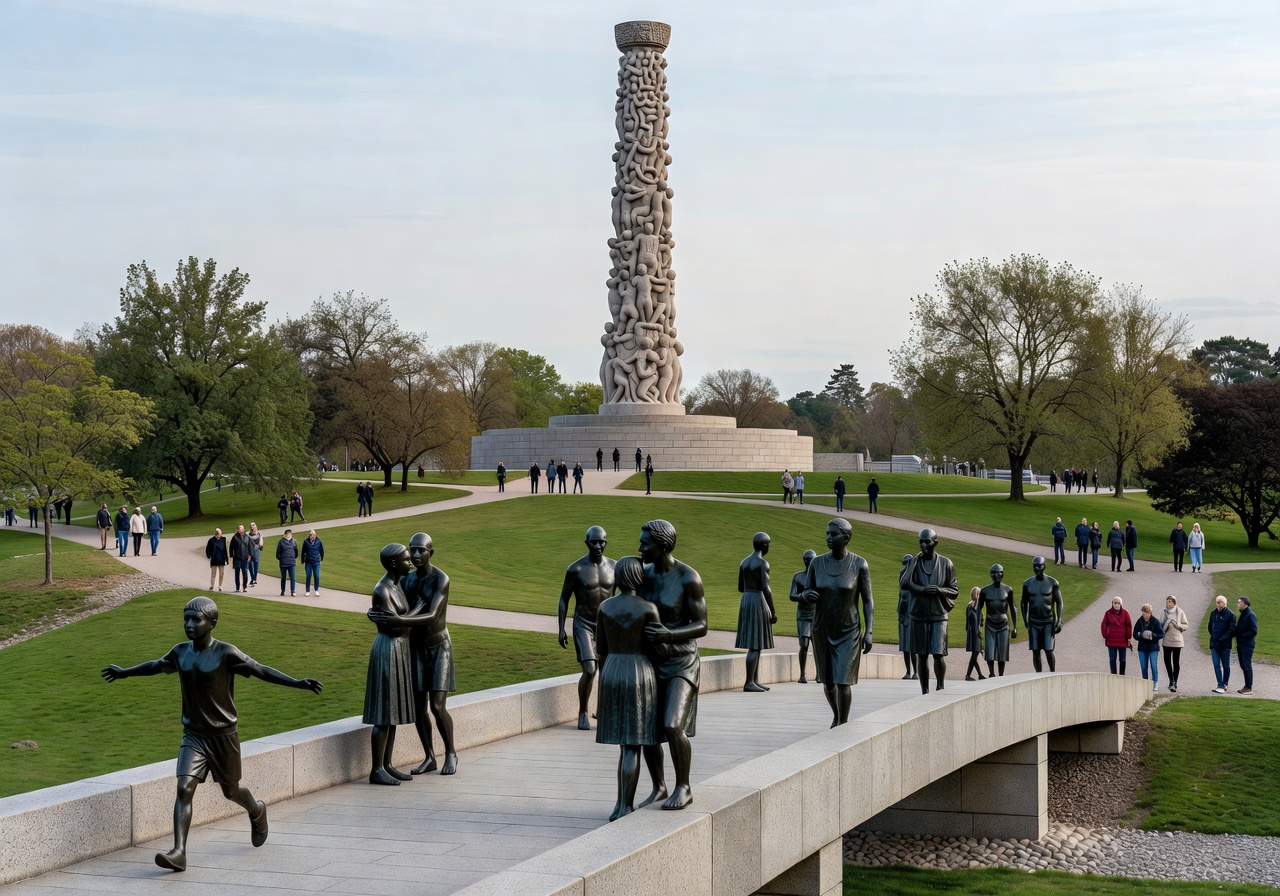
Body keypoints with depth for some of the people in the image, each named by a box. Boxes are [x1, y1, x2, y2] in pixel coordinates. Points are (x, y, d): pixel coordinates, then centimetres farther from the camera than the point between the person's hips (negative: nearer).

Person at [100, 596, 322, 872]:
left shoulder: (226, 654, -15)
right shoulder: (180, 653, -1)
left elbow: (261, 670, -18)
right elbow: (156, 666, 19)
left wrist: (298, 683, -29)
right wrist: (125, 673, 34)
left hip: (223, 735, -3)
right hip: (193, 736, 3)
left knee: (231, 791, 13)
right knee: (184, 788, -14)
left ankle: (256, 811, 47)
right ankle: (178, 852, -19)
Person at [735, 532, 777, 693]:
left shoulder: (743, 563, 11)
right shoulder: (763, 563, -13)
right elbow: (766, 589, -19)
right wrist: (773, 612, -14)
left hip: (745, 601, 8)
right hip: (758, 602, -8)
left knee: (755, 644, 13)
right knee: (755, 645, -7)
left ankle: (755, 680, 15)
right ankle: (749, 683, -10)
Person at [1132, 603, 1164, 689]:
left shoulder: (1155, 622, -7)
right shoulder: (1139, 622, 2)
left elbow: (1161, 634, -6)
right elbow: (1135, 635, 3)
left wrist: (1152, 635, -20)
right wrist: (1142, 635, -17)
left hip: (1153, 647, -3)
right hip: (1142, 647, 3)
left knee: (1153, 666, -6)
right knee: (1143, 667, 6)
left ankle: (1155, 683, 1)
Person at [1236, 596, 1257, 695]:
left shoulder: (1250, 615, -15)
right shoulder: (1243, 614, 14)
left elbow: (1253, 631, -20)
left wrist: (1242, 635, -16)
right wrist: (1237, 633, 3)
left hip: (1247, 645, -9)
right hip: (1240, 644, 9)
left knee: (1247, 666, -5)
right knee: (1243, 666, 13)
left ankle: (1249, 687, 0)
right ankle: (1247, 686, 19)